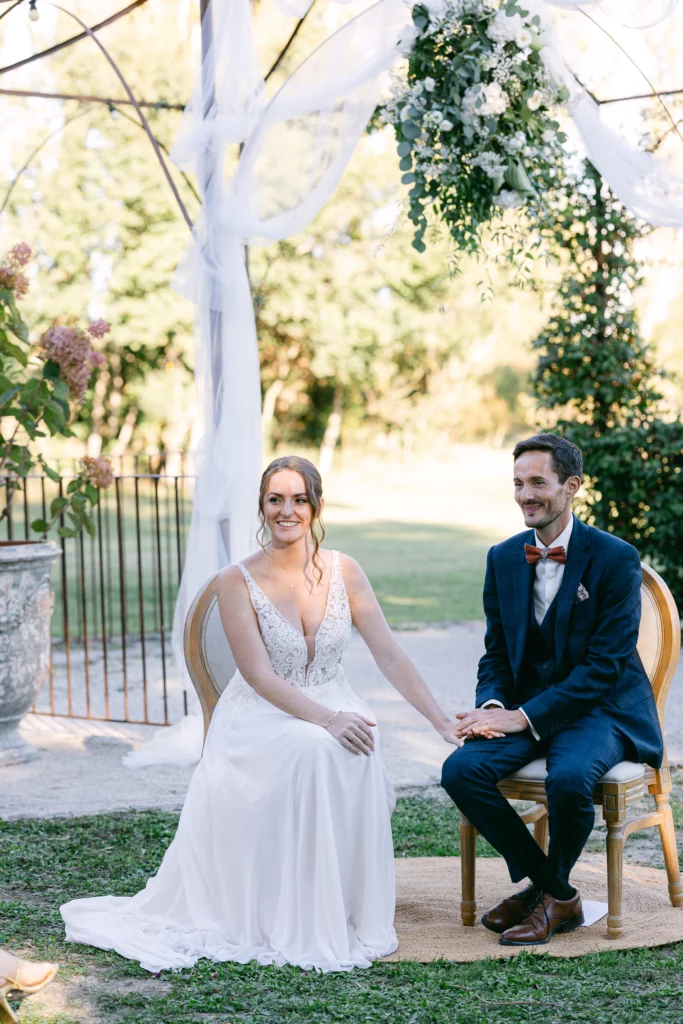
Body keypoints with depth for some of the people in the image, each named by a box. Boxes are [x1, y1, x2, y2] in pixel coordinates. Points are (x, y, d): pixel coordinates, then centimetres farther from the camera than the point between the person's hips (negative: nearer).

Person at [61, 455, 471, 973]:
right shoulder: (238, 581, -6)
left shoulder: (343, 571, 4)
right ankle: (296, 923, -24)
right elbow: (260, 675, -14)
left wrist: (443, 721, -10)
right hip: (260, 717, -3)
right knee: (316, 751, -36)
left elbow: (390, 655, 0)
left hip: (334, 709, 3)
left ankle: (350, 913, -15)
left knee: (360, 756, -33)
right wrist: (327, 719, -27)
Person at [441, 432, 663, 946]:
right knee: (461, 770, -21)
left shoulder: (616, 558, -12)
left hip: (602, 709, -5)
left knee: (568, 778, -35)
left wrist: (524, 716, -23)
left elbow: (605, 665, -17)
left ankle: (555, 893, -5)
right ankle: (540, 881, -2)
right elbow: (497, 652, 11)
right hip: (527, 710, 5)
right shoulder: (503, 559, 6)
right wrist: (492, 706, -13)